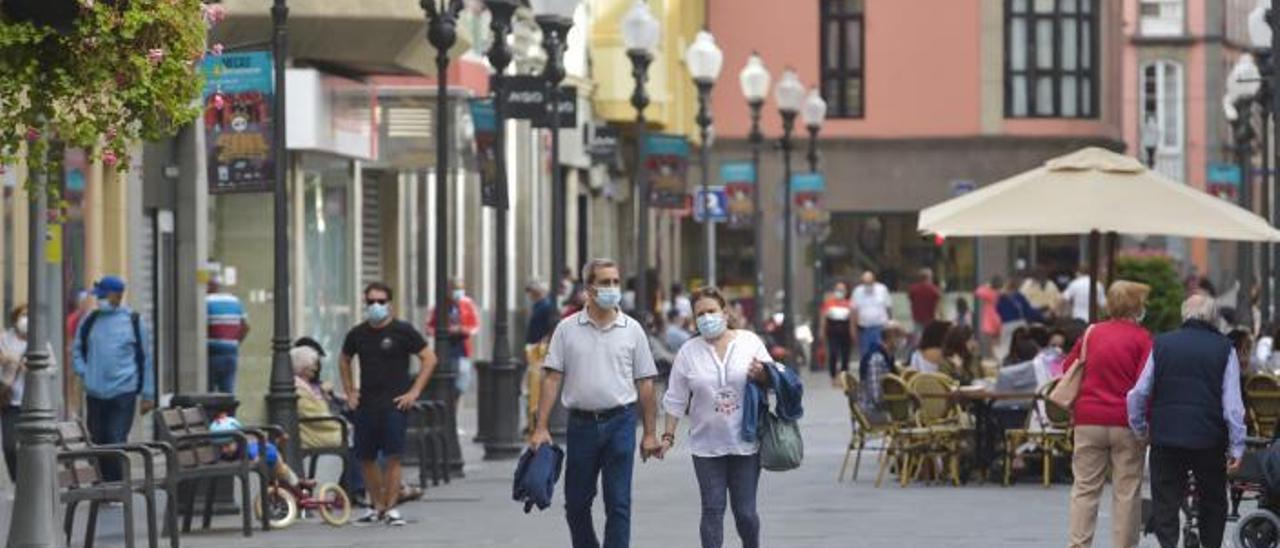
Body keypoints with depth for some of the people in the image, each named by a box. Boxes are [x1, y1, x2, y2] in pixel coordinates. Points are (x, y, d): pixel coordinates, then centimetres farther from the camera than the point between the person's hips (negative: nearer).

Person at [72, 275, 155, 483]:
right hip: (95, 394, 4)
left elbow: (145, 359, 4)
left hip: (123, 393, -4)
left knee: (116, 441, -12)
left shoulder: (133, 321, 1)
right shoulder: (89, 321, 9)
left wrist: (148, 395, 3)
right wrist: (84, 372, 2)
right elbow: (77, 350, 21)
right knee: (98, 442, 8)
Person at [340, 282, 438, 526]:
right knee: (365, 458, 6)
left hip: (394, 404, -4)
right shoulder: (357, 334, 9)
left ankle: (391, 508, -5)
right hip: (365, 405, 4)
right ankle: (376, 507, 19)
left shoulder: (402, 331, -3)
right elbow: (344, 361, 26)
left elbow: (429, 359, -1)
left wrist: (414, 391, -7)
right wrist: (349, 392, 16)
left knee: (392, 457, -11)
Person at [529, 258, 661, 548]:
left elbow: (645, 384, 5)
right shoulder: (567, 329, 3)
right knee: (576, 503, 9)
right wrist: (541, 428, -7)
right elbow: (552, 378, 0)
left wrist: (650, 434, 2)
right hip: (582, 423, 1)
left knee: (618, 503, -3)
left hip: (620, 423, -1)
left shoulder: (632, 330, 4)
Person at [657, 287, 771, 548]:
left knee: (745, 511, 3)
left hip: (745, 443, 0)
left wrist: (762, 375, -14)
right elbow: (676, 400, 6)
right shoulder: (688, 352, 3)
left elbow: (772, 380, 8)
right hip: (707, 445, 0)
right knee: (712, 510, -1)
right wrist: (668, 436, 2)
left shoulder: (750, 342, 2)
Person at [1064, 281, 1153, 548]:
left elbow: (1068, 368, 14)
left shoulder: (1091, 333, 7)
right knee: (1127, 491, 3)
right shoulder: (1142, 338, -4)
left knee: (1085, 488, 6)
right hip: (1126, 423, -3)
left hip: (1089, 419, 3)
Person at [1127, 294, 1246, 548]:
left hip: (1165, 437, 1)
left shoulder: (1162, 344, 3)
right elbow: (1232, 403, -5)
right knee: (1213, 503, 15)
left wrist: (1139, 430, 18)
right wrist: (1237, 448, -1)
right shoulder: (1224, 349, -2)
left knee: (1165, 505, 4)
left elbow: (1138, 393, 4)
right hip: (1209, 439, -1)